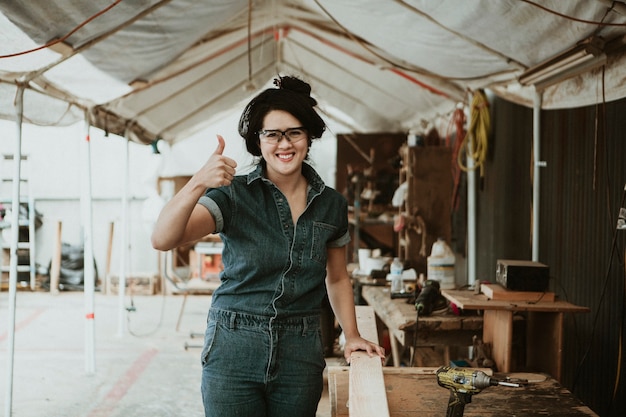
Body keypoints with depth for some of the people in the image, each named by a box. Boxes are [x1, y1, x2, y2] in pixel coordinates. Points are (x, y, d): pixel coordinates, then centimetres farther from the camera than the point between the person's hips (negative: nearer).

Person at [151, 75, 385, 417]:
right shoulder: (234, 194, -8)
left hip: (300, 354, 3)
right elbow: (162, 239, -22)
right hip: (234, 350, -3)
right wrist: (198, 182, -35)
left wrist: (352, 336, 9)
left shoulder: (331, 204, 4)